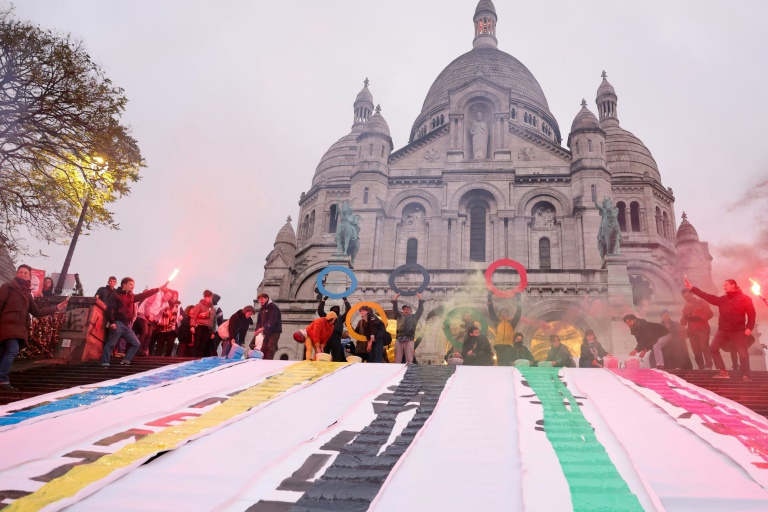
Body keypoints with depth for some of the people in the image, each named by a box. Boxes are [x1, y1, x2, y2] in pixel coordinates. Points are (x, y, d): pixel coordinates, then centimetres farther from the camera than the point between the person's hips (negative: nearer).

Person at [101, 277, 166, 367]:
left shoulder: (131, 296, 19)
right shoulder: (116, 295, -3)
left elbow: (144, 295, 18)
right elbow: (109, 309, -11)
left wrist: (158, 289, 15)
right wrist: (112, 322, -19)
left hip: (127, 325, 8)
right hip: (118, 324, -8)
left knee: (136, 344, 6)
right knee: (110, 344, -6)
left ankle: (125, 361, 11)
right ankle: (105, 363, -2)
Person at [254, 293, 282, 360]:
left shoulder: (273, 307, -9)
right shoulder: (262, 309, 17)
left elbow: (272, 320, -23)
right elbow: (259, 321, 13)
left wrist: (263, 328, -35)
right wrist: (257, 329, -7)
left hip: (275, 331, -9)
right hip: (267, 332, 9)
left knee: (270, 347, -19)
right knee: (263, 349, 6)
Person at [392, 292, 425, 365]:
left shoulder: (414, 317, 22)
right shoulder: (399, 316, 24)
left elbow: (420, 310, 18)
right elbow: (395, 309, 18)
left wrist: (420, 298, 17)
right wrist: (395, 298, 13)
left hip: (409, 339, -1)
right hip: (399, 339, 1)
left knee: (409, 359, -7)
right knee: (398, 358, -3)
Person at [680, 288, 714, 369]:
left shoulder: (701, 302, 4)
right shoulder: (686, 307, 16)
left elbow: (710, 313, -6)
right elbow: (683, 323, 10)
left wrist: (699, 318, -18)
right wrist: (685, 317, -10)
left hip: (702, 329, -4)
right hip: (692, 331, 4)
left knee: (704, 347, -18)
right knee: (696, 351, 0)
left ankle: (708, 367, -20)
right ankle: (701, 369, 3)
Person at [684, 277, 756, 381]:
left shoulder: (745, 298, -3)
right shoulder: (722, 299, 11)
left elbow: (751, 313, -4)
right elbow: (707, 297, 5)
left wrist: (749, 328, -13)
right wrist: (692, 288, -1)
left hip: (738, 331, -5)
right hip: (723, 330, 5)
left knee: (743, 353, -5)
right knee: (713, 348, 1)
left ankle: (746, 376, 6)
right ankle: (723, 372, 8)